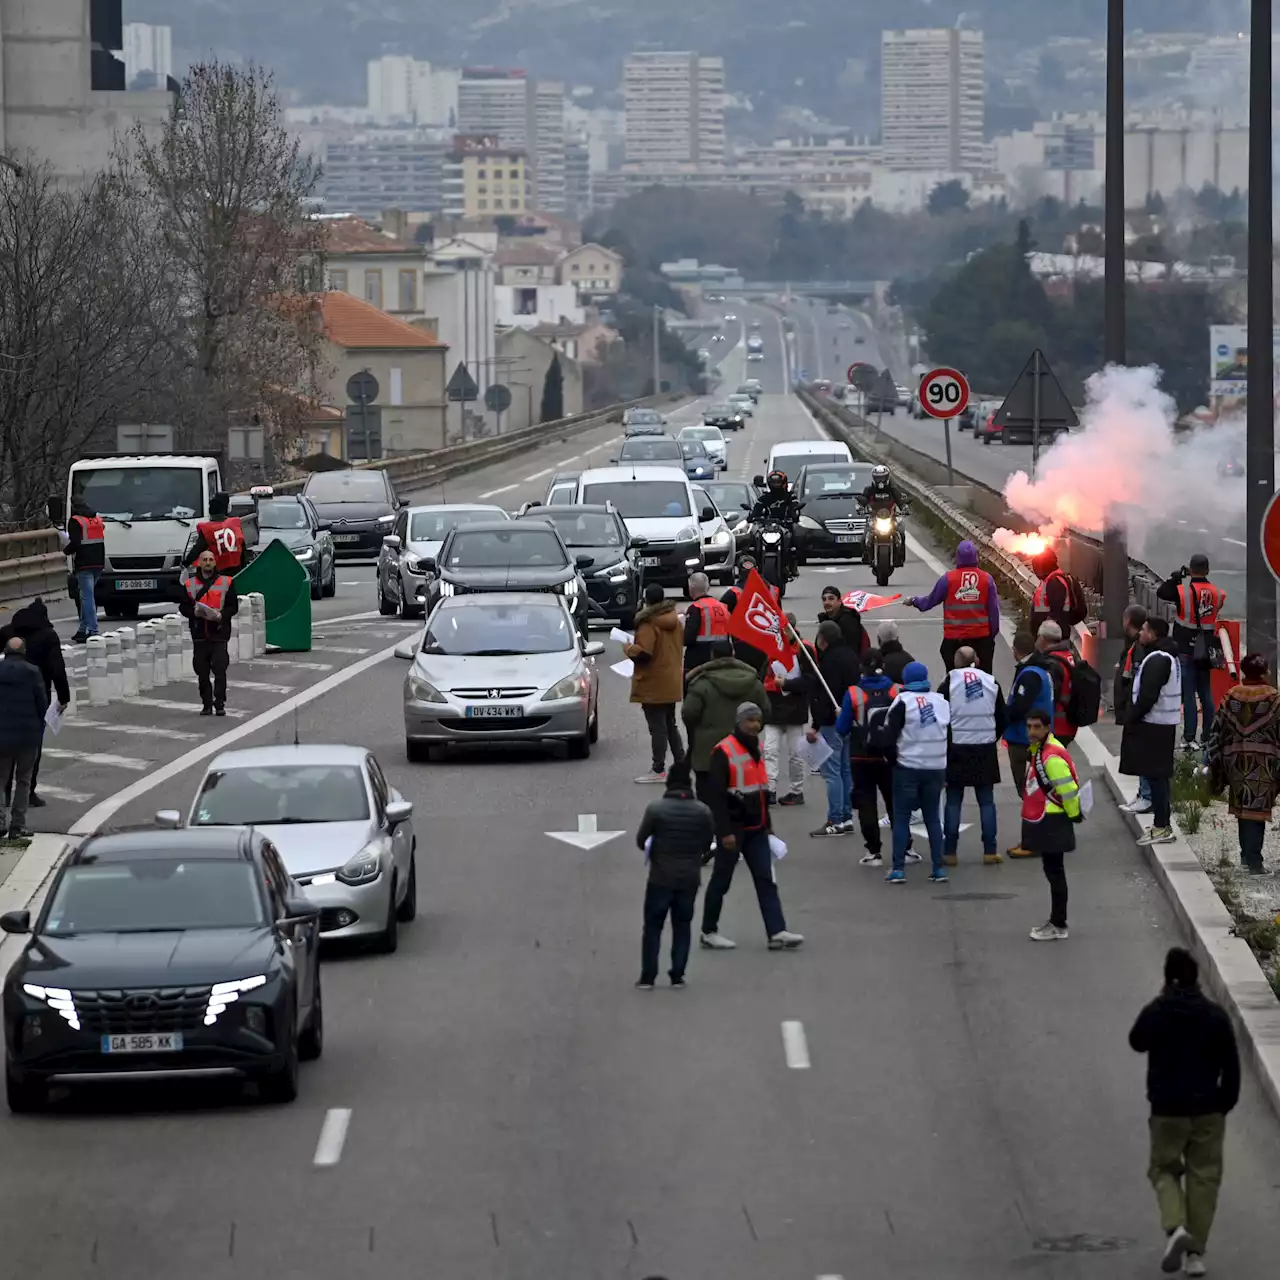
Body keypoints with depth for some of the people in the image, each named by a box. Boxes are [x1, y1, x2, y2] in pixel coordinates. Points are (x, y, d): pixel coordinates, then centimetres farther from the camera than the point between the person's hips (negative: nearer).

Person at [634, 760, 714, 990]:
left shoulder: (656, 809, -14)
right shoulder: (703, 811, -5)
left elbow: (641, 840, -7)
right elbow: (708, 843, 3)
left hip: (660, 878, -2)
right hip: (690, 878, 2)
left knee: (653, 927, 8)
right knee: (682, 927, 13)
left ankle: (647, 977, 5)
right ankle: (677, 977, 12)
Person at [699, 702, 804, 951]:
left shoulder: (756, 749, 11)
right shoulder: (724, 752, -16)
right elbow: (715, 795, -19)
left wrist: (767, 825, 21)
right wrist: (724, 832, -23)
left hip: (755, 829, 7)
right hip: (733, 829, -7)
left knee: (767, 879, 0)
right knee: (721, 880, 4)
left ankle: (777, 932, -4)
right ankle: (708, 932, 16)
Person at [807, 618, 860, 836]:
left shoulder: (830, 661, -18)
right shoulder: (851, 655, 12)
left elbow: (824, 696, -22)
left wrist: (816, 726, -19)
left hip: (832, 722, -10)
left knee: (832, 772, -7)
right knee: (846, 770, 15)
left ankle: (835, 821, -7)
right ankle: (847, 817, 20)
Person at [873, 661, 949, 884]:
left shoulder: (903, 702, -11)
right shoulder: (942, 701, 4)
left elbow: (888, 737, -12)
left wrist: (877, 736, 7)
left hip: (908, 768, -4)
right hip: (937, 768, 4)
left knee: (901, 817, 4)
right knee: (933, 817, 13)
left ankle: (898, 869, -2)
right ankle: (939, 868, 8)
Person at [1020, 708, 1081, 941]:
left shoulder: (1052, 757, -23)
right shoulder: (1038, 751, 10)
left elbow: (1068, 789, -23)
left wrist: (1074, 815, -9)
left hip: (1052, 823, -10)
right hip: (1043, 821, 10)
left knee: (1054, 872, -4)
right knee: (1052, 871, 15)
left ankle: (1058, 926, 1)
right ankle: (1056, 921, 24)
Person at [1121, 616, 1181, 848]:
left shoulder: (1157, 660, -18)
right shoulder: (1170, 657, 15)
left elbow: (1148, 695, -24)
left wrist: (1132, 718, -14)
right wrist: (1134, 717, 17)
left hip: (1153, 725, -10)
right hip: (1165, 724, 10)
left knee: (1156, 775, -8)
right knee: (1160, 775, 15)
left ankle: (1161, 827, -8)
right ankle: (1163, 824, 20)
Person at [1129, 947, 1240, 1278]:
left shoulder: (1155, 1013, -8)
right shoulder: (1215, 1015, -6)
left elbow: (1136, 1042, 14)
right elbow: (1231, 1065, -3)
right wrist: (1226, 1104, 9)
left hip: (1167, 1110, -1)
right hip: (1208, 1111, 1)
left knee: (1164, 1169, 14)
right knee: (1204, 1176, 10)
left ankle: (1175, 1227, -13)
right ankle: (1195, 1253, 8)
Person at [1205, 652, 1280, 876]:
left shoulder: (1231, 697, 0)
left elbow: (1218, 732, 3)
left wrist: (1216, 765, 10)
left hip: (1236, 762, 3)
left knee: (1243, 807, 17)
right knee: (1257, 808, -2)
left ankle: (1247, 855, 25)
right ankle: (1253, 860, -9)